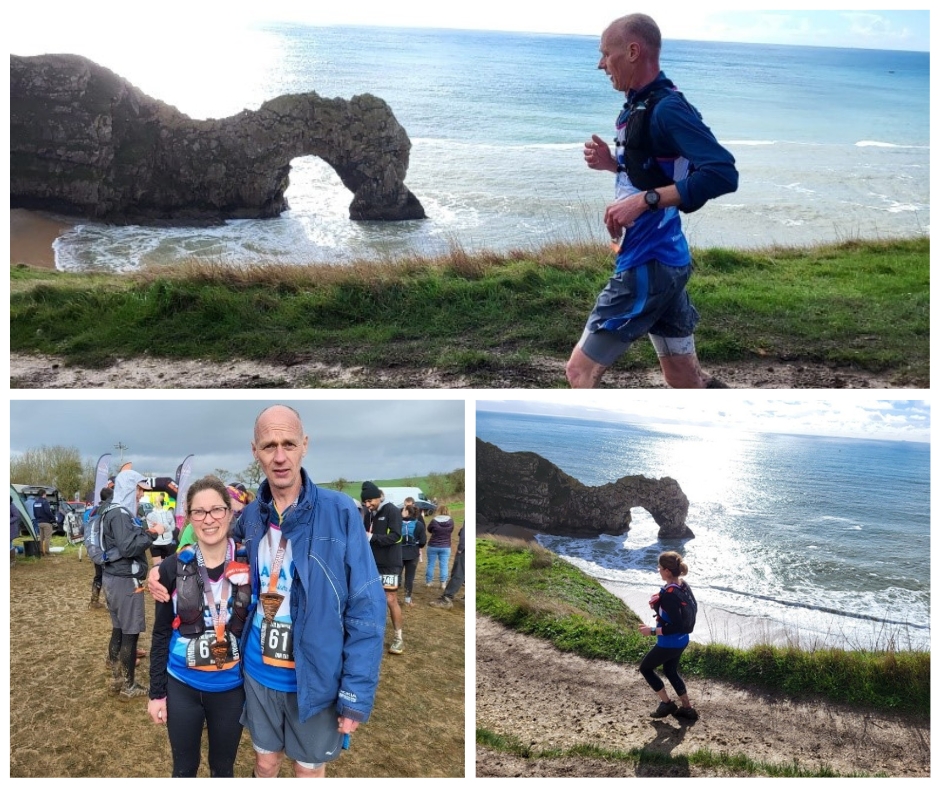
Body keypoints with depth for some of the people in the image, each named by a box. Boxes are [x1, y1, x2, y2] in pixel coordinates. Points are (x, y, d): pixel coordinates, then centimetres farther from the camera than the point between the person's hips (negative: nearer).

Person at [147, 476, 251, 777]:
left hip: (231, 688, 0)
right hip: (182, 686, 0)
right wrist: (157, 693, 0)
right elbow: (161, 633, 0)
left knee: (223, 768, 16)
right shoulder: (173, 567, -7)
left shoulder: (248, 566, -8)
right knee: (184, 768, 15)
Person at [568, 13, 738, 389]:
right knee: (688, 381, 16)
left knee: (581, 370, -3)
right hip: (659, 262, 10)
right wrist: (611, 162, 6)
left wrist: (645, 200, -30)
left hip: (648, 267, -10)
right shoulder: (640, 105, 11)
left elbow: (722, 173, -28)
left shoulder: (666, 108, -18)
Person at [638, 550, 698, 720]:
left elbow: (676, 626, -31)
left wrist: (651, 631, -23)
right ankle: (687, 708, 35)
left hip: (669, 643, -9)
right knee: (670, 670, 28)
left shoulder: (668, 595, -31)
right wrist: (658, 604, 1)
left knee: (645, 668, 15)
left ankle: (666, 703, 23)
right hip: (681, 640, 9)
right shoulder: (682, 585, -4)